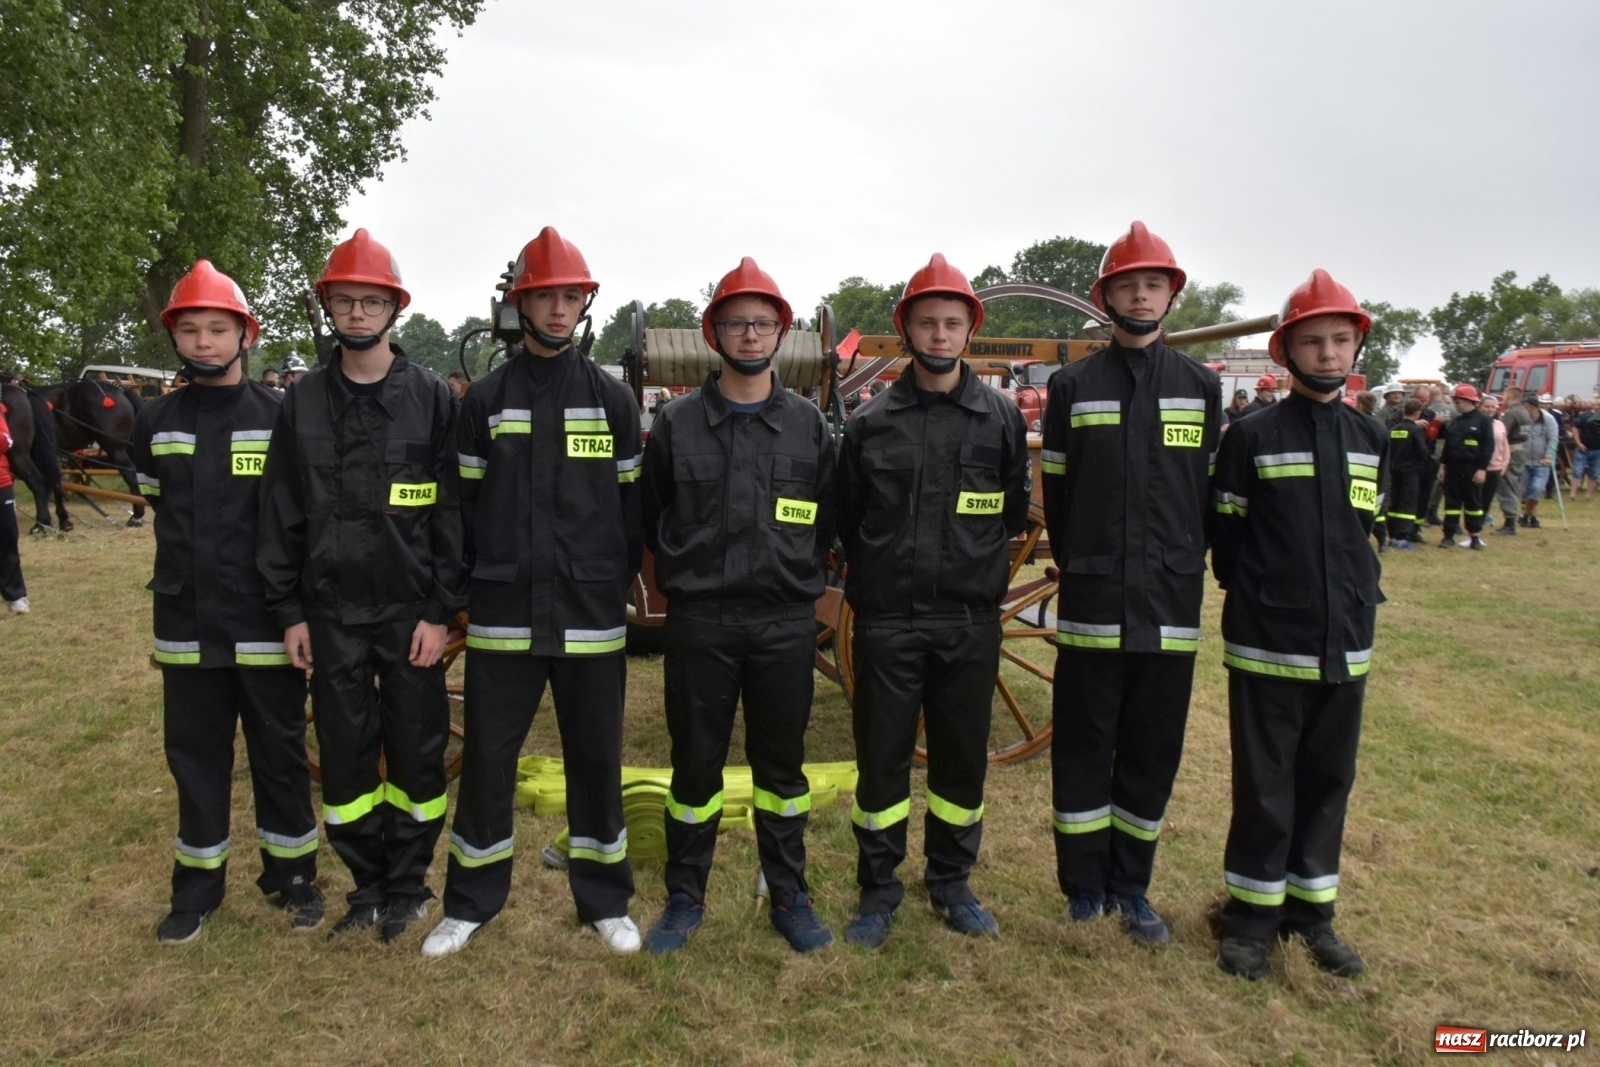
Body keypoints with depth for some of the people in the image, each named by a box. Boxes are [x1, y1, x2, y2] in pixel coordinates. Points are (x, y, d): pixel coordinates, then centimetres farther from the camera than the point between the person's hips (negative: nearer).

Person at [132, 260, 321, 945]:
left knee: (279, 752, 8)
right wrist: (198, 561, 9)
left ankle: (292, 872, 24)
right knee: (194, 754, 12)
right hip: (185, 624, 3)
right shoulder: (155, 422, 5)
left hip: (265, 623, -3)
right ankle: (198, 882, 28)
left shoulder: (280, 417, -5)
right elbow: (159, 504, 18)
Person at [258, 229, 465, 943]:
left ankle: (407, 887, 25)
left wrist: (441, 611, -9)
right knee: (344, 753, 10)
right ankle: (366, 885, 28)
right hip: (331, 612, 3)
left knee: (416, 751, 6)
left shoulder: (431, 397, -2)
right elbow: (280, 513, 6)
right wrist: (289, 611, 2)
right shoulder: (302, 402, 6)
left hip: (410, 610, -2)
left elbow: (452, 511, -5)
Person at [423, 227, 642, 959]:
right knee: (487, 758, 8)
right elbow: (465, 505, 5)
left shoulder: (613, 399, 4)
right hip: (502, 615, 0)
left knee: (596, 759, 9)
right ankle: (471, 902, 27)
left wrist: (620, 585, 3)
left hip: (592, 617, 0)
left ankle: (604, 900, 25)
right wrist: (467, 588, 2)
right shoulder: (484, 399, 5)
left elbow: (631, 505, 6)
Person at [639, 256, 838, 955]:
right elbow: (651, 520, 9)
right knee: (695, 763, 8)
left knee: (782, 765, 11)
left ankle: (790, 898, 25)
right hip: (699, 623, 0)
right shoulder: (676, 425, 3)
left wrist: (796, 574, 3)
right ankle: (685, 898, 25)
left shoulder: (809, 427, 6)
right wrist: (687, 577, 5)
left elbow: (828, 522, 11)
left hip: (786, 623, 1)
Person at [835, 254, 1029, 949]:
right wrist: (874, 579, 5)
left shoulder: (1002, 418, 3)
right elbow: (848, 521, 8)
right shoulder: (871, 422, 2)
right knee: (881, 758, 7)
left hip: (971, 621, 1)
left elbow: (1013, 515, 11)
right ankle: (878, 890, 24)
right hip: (886, 622, 0)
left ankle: (953, 884, 31)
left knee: (963, 757, 12)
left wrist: (976, 567, 7)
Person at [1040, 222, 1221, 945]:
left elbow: (1208, 491, 9)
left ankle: (1131, 887, 26)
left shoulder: (1201, 386, 8)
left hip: (1172, 606, 2)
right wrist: (1081, 570, 4)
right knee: (1083, 753, 6)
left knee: (1153, 755, 10)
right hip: (1092, 606, -2)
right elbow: (1056, 494, 4)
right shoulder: (1072, 387, 3)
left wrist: (1186, 567, 5)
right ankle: (1084, 891, 21)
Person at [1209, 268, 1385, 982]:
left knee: (1328, 781, 14)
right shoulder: (1251, 438, -6)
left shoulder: (1371, 440, 8)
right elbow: (1223, 536, -2)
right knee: (1264, 785, 5)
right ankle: (1252, 915, 20)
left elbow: (1364, 533, 15)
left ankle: (1311, 909, 29)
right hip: (1267, 647, -4)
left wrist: (1360, 602, 7)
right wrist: (1258, 595, 0)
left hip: (1346, 646, 5)